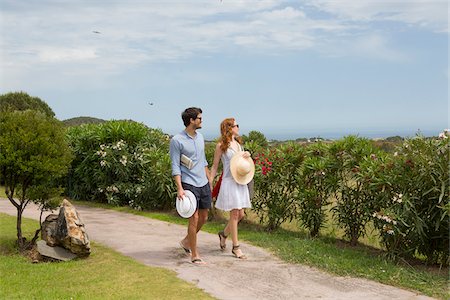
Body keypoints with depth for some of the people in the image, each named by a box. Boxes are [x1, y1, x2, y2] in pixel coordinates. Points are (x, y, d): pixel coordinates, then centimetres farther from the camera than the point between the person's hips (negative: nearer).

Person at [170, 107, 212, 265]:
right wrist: (179, 188, -19)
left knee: (204, 218, 13)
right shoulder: (177, 140, -10)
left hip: (204, 184, 7)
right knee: (194, 218, -5)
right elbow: (175, 167, -11)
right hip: (189, 184, -7)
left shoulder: (200, 137, 12)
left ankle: (186, 241, 35)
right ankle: (194, 255, 6)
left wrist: (209, 181, 20)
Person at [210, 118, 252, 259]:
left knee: (241, 214, 7)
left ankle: (224, 234, 31)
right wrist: (209, 184, -6)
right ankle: (236, 247, 5)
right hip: (229, 182, -7)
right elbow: (214, 166, -2)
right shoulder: (221, 146, -6)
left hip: (241, 182, 7)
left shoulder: (238, 143, 14)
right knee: (235, 214, -5)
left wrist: (248, 155, 0)